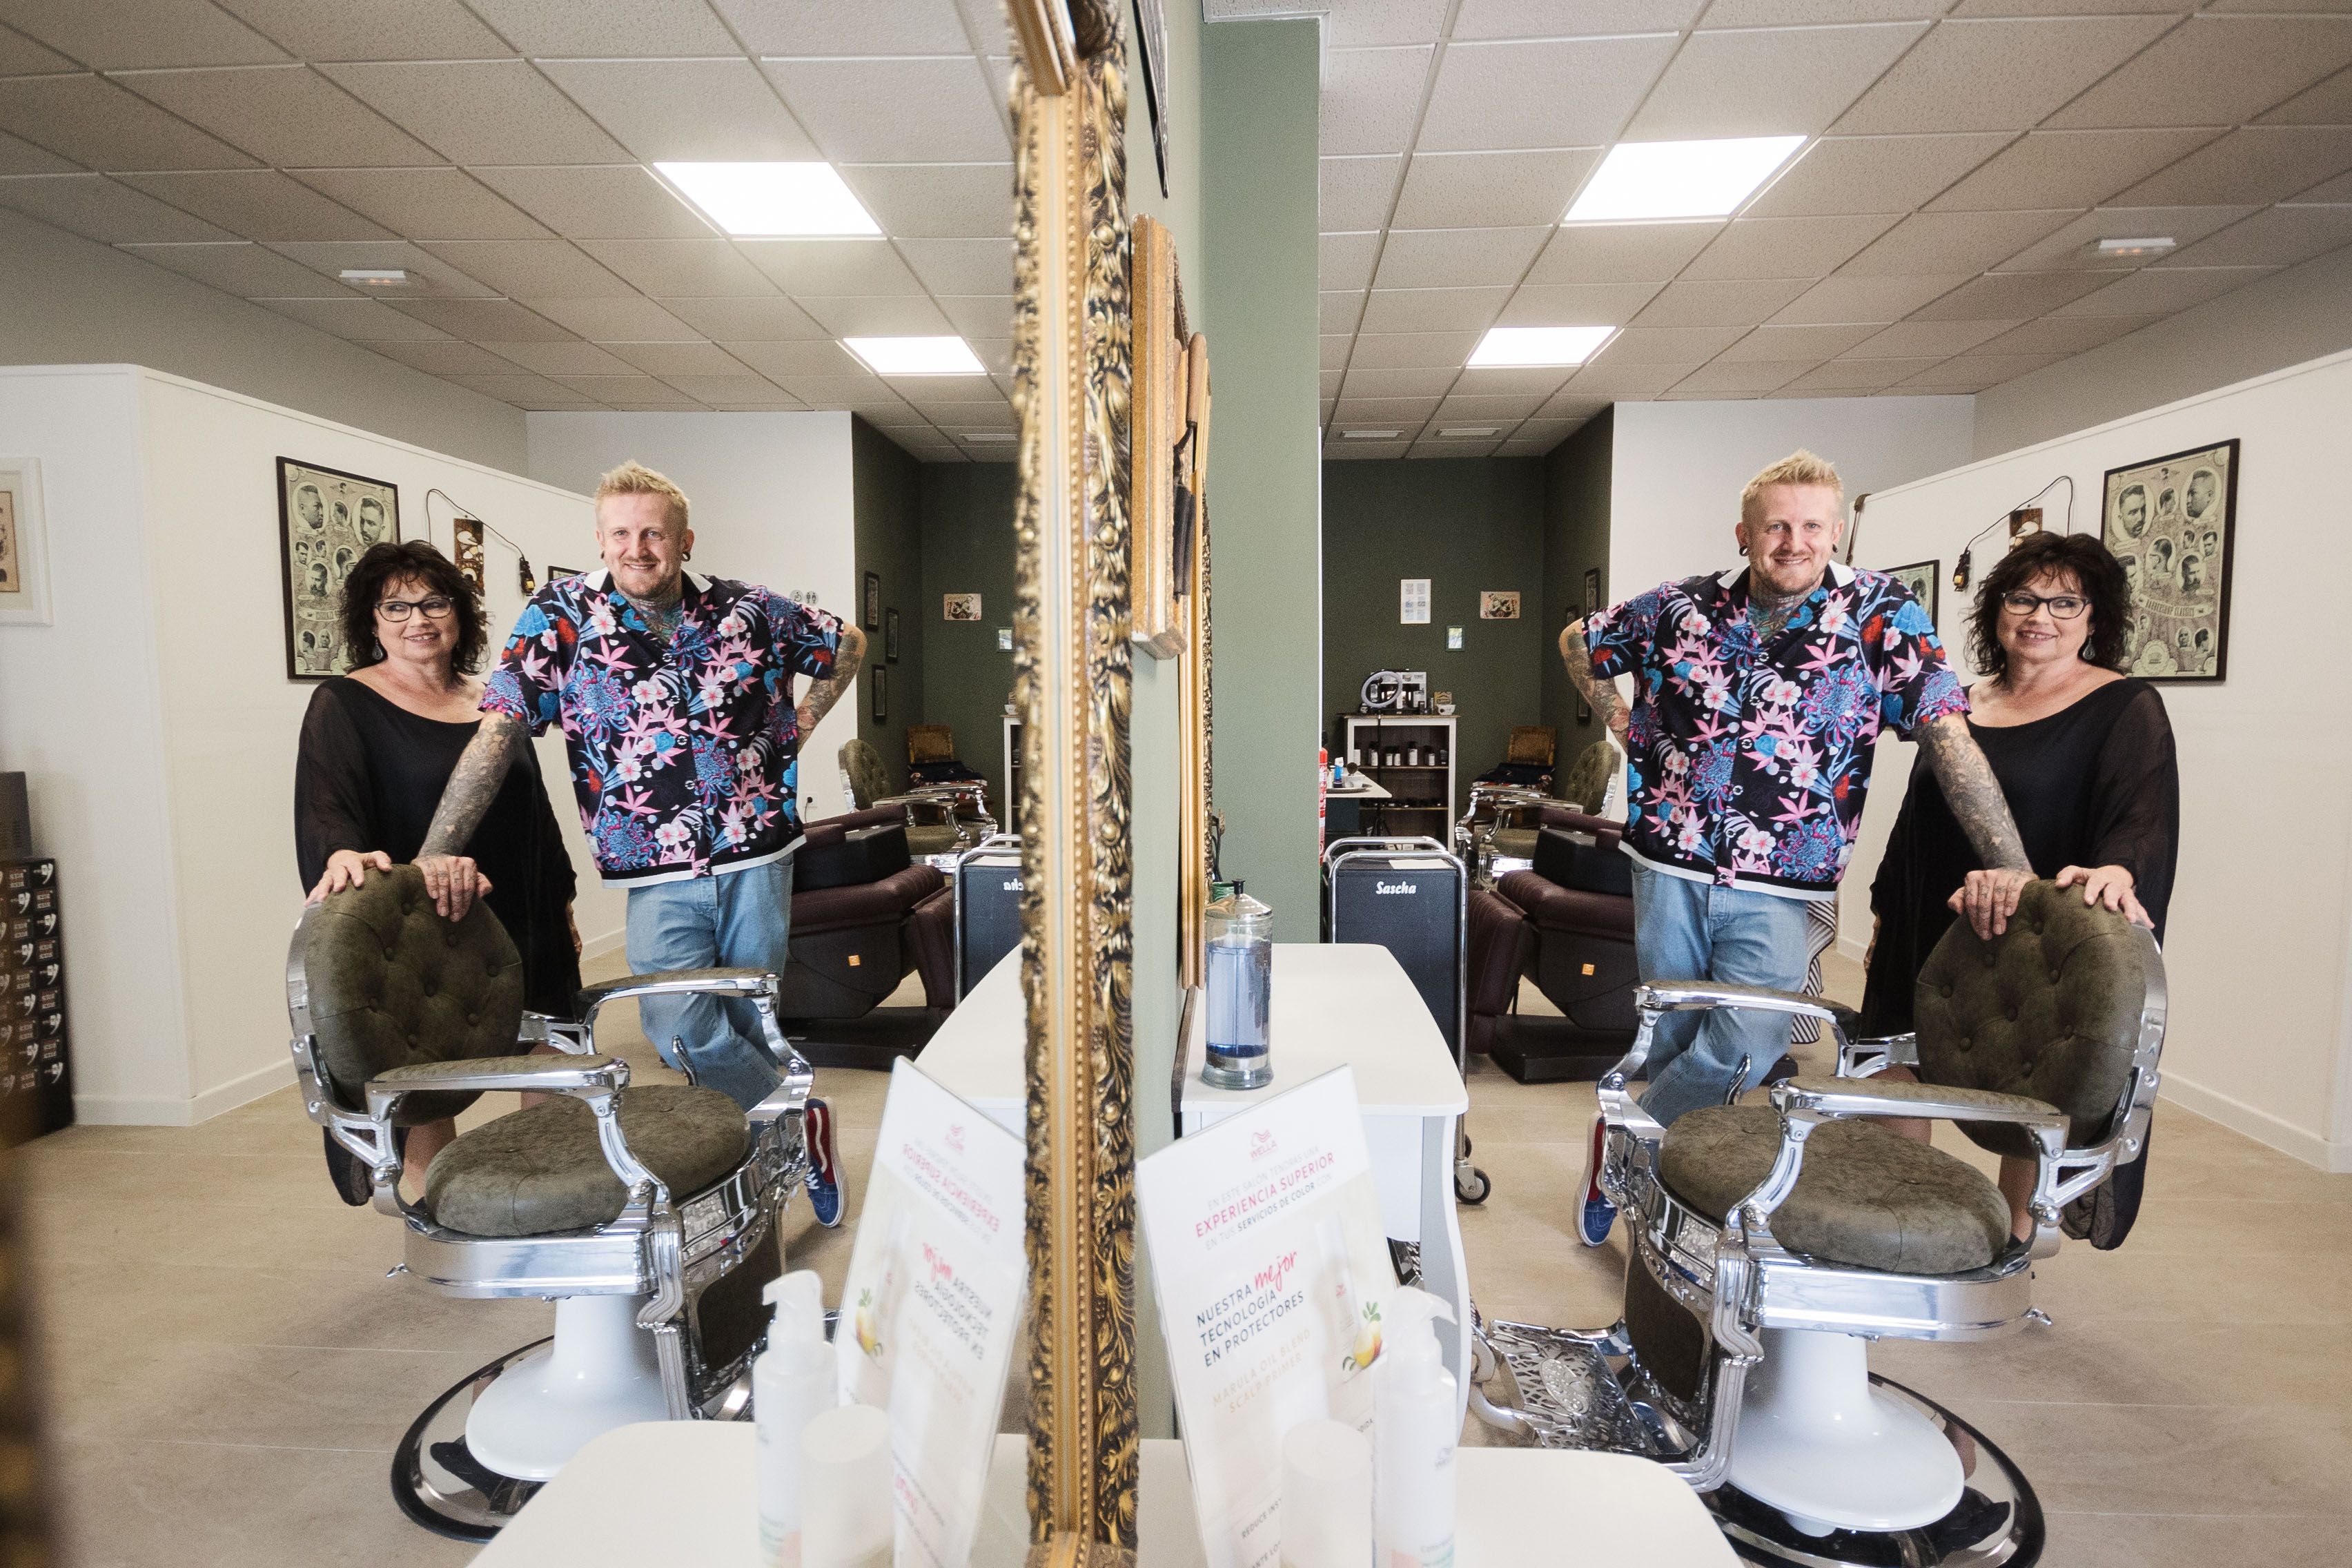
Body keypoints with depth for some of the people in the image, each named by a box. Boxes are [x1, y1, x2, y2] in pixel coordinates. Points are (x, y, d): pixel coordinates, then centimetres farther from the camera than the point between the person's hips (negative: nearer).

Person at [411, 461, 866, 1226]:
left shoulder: (745, 609, 2)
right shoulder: (560, 617, -3)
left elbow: (848, 644, 19)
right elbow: (498, 733, -9)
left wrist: (799, 724, 11)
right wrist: (439, 850, -17)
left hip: (758, 856, 1)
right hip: (659, 875, -1)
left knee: (747, 1024, 11)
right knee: (683, 1029, -18)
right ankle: (800, 1125, 6)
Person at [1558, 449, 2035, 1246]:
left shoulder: (1880, 613, -3)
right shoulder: (1683, 607, 3)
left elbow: (1948, 737, -9)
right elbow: (1578, 639, 20)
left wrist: (2012, 868, -16)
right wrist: (1619, 719, 8)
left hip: (1778, 887, -1)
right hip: (1671, 868, 2)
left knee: (1747, 1044, -17)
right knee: (1673, 1043, 10)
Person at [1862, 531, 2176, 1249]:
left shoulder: (2125, 707, -4)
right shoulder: (1966, 705, 11)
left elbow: (2145, 813, -20)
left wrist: (2116, 869, -41)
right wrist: (1884, 916, 16)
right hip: (1932, 936, 5)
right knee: (1901, 1075, 10)